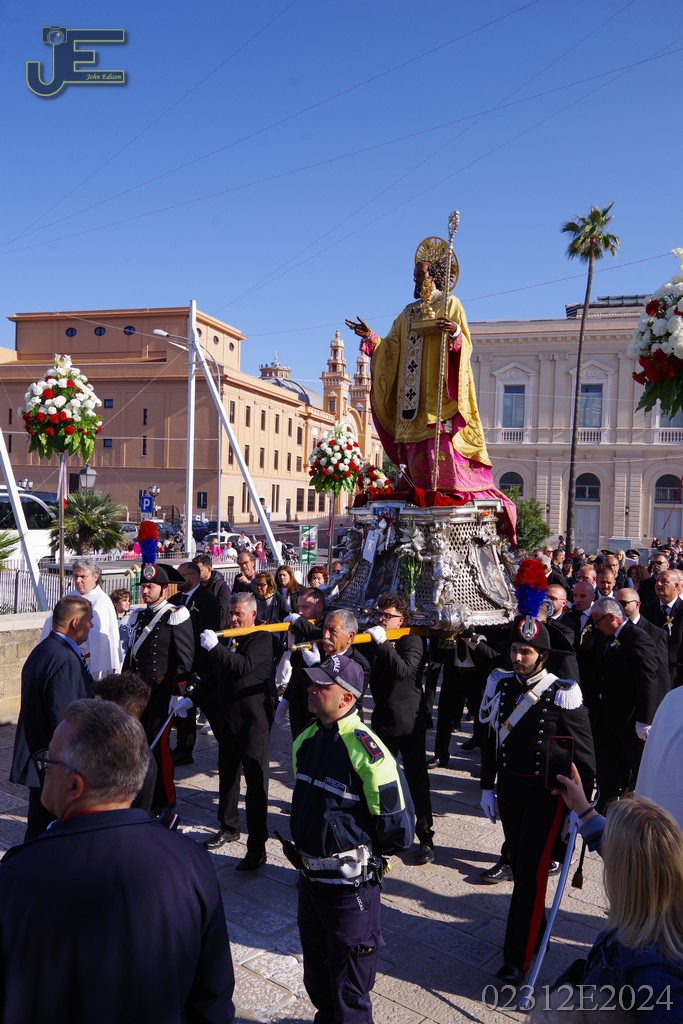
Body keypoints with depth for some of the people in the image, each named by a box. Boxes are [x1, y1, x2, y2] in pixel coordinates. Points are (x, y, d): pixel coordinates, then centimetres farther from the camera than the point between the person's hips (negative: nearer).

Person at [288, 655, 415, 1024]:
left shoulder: (366, 751, -26)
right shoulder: (306, 740, -1)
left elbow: (398, 830, -20)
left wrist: (360, 847, -5)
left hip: (349, 885, -7)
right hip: (308, 878, 8)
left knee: (348, 985, 10)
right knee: (316, 971, 27)